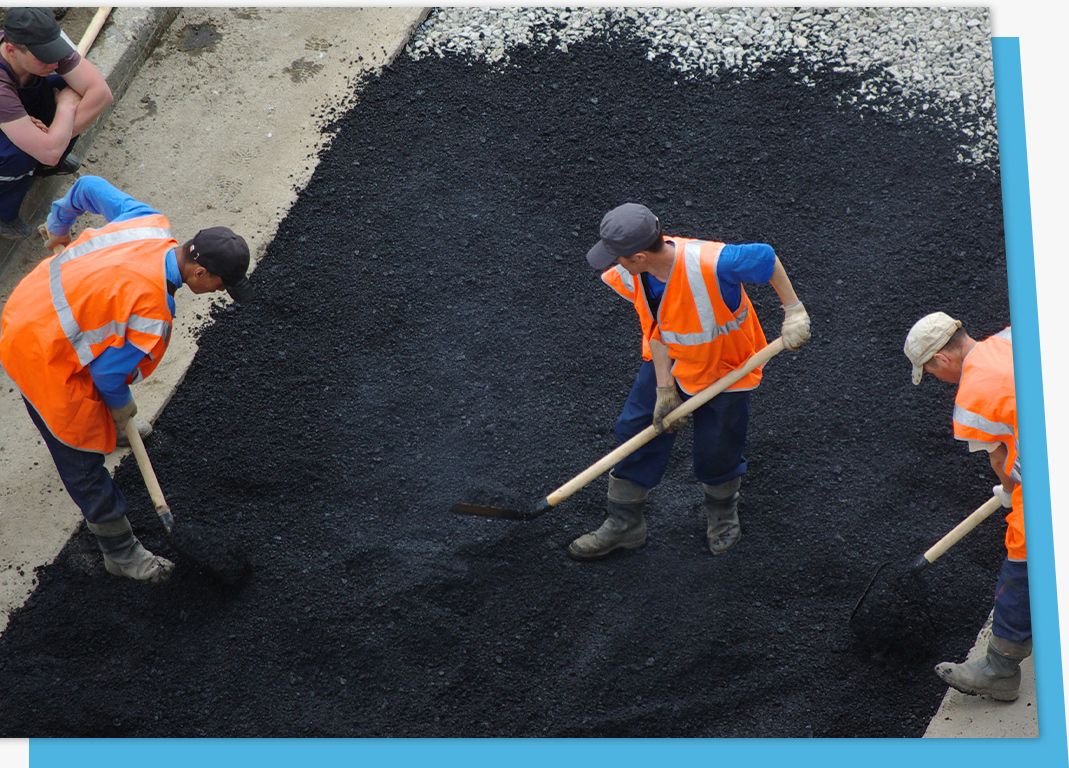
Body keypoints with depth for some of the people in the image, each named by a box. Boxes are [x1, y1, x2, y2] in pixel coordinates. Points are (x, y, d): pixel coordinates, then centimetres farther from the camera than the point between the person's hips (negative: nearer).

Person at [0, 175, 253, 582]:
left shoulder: (151, 223, -11)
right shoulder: (152, 313, -31)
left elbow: (90, 187, 5)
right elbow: (108, 373, -19)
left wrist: (59, 224, 25)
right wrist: (121, 407, 3)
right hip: (41, 357, -9)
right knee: (82, 458, 6)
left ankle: (108, 429, 69)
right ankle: (120, 552, 21)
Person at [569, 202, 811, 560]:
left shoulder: (710, 263, -41)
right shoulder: (631, 276, -21)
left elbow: (765, 256, -24)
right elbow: (653, 328, -9)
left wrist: (793, 312, -20)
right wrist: (664, 388, -11)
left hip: (724, 366, -5)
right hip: (669, 363, 5)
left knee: (716, 451, 8)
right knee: (634, 432, 5)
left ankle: (722, 513, 44)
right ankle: (624, 525, 24)